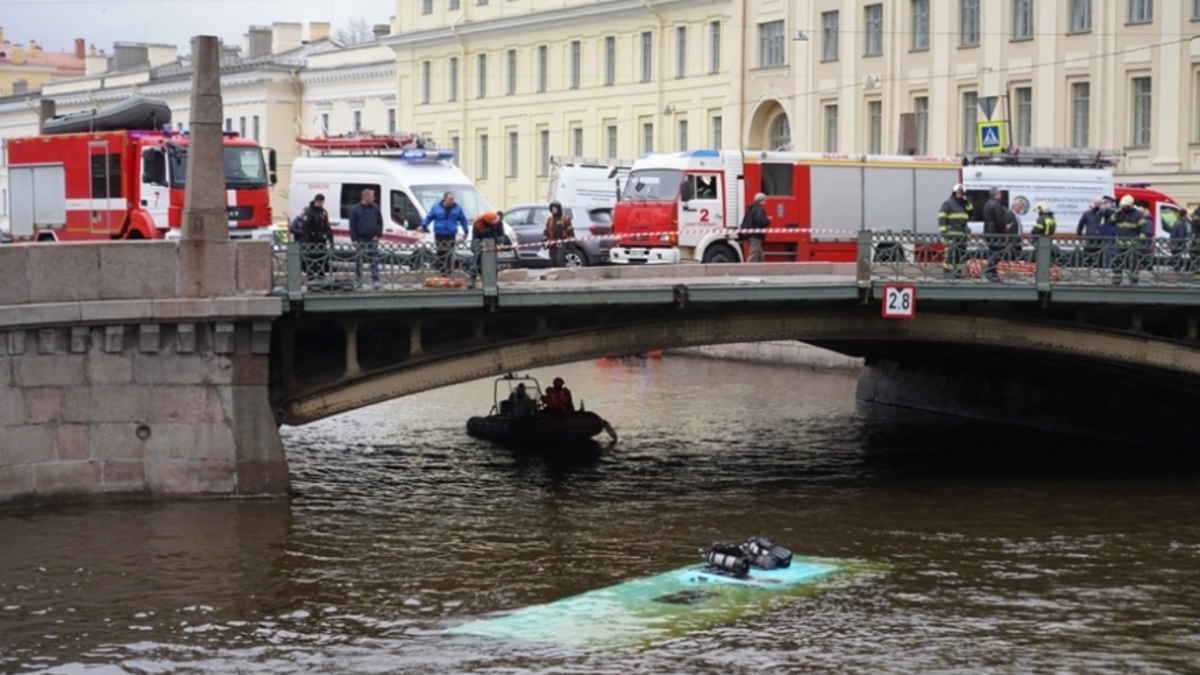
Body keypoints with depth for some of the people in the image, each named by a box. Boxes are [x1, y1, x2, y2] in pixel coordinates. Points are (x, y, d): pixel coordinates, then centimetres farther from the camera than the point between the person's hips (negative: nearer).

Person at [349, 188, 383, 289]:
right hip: (361, 239, -2)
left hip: (373, 239, 2)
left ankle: (375, 281, -4)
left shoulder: (375, 208, 5)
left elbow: (380, 222, 10)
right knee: (358, 261, 5)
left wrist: (378, 235, -2)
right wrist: (354, 239, -9)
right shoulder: (356, 209, -3)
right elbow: (352, 225, -3)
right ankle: (358, 281, 13)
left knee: (374, 261, -4)